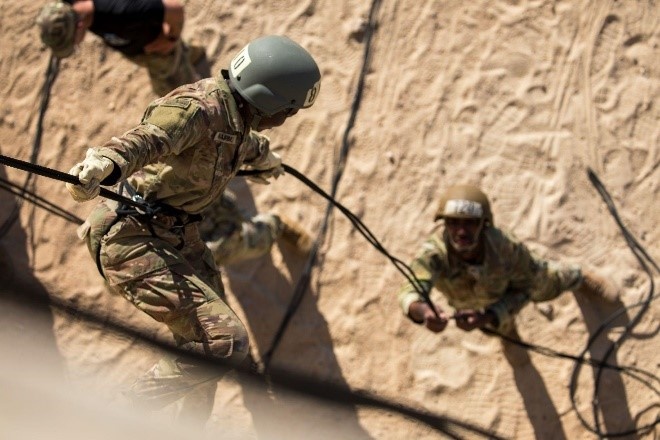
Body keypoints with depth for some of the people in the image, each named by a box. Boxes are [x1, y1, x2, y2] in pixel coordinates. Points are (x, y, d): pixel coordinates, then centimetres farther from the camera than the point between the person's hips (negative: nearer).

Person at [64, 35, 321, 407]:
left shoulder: (236, 111, 5)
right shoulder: (199, 109, -24)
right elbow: (146, 138, -44)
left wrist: (264, 157, 53)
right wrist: (104, 165, -65)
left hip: (179, 234, 10)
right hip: (135, 241, -10)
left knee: (202, 339, 17)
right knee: (226, 342, -17)